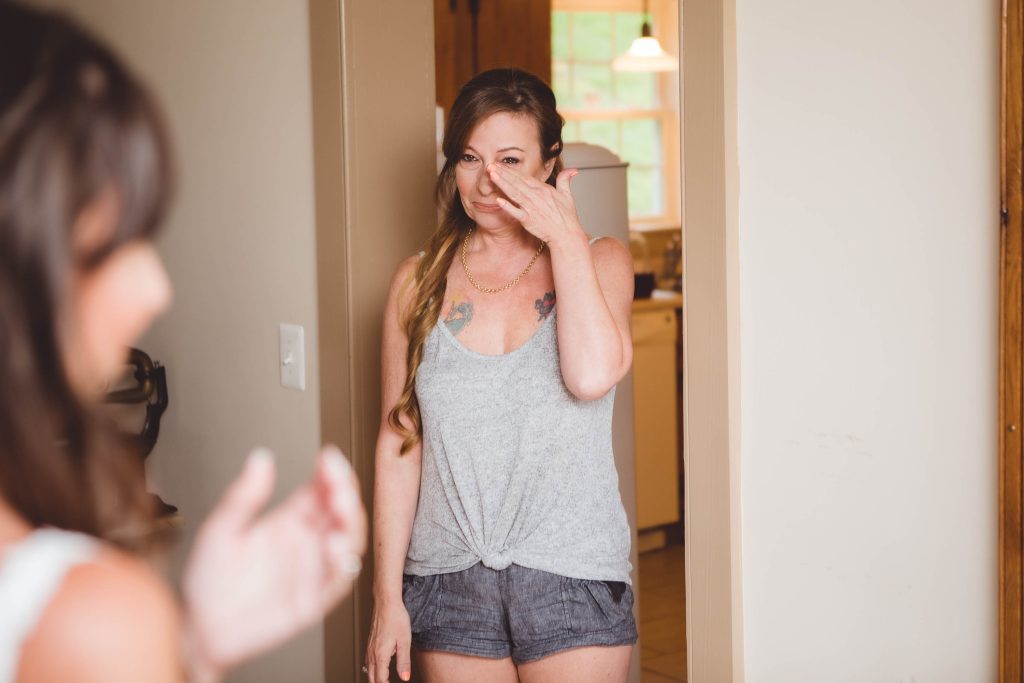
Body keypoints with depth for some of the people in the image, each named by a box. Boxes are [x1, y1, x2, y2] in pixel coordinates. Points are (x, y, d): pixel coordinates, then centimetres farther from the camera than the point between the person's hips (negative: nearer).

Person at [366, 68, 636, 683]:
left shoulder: (599, 263, 1)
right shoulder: (419, 283, 5)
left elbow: (593, 375, -20)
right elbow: (399, 443, 6)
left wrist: (566, 238, -12)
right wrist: (388, 598, 4)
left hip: (571, 574, -2)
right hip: (450, 580, 2)